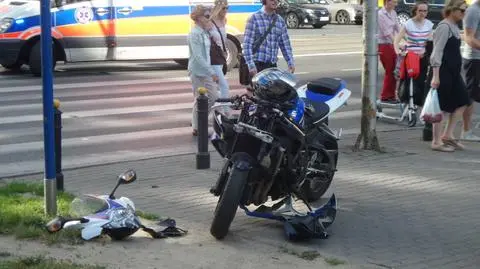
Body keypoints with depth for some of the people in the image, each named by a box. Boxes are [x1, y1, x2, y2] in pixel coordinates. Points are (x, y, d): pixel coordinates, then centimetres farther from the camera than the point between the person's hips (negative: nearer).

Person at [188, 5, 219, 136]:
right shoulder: (195, 34, -16)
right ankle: (197, 128, 11)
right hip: (198, 72, -9)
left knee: (214, 98, 10)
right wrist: (212, 72, -23)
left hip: (206, 71, 9)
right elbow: (198, 57, -22)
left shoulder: (204, 33, 11)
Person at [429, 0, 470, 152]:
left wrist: (458, 70, 21)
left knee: (462, 102, 9)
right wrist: (435, 76, -23)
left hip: (454, 71, 10)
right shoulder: (444, 27, -15)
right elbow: (437, 52, -19)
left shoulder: (455, 27, 13)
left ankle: (448, 135, 15)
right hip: (443, 71, -10)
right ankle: (436, 142, 6)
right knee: (441, 106, -2)